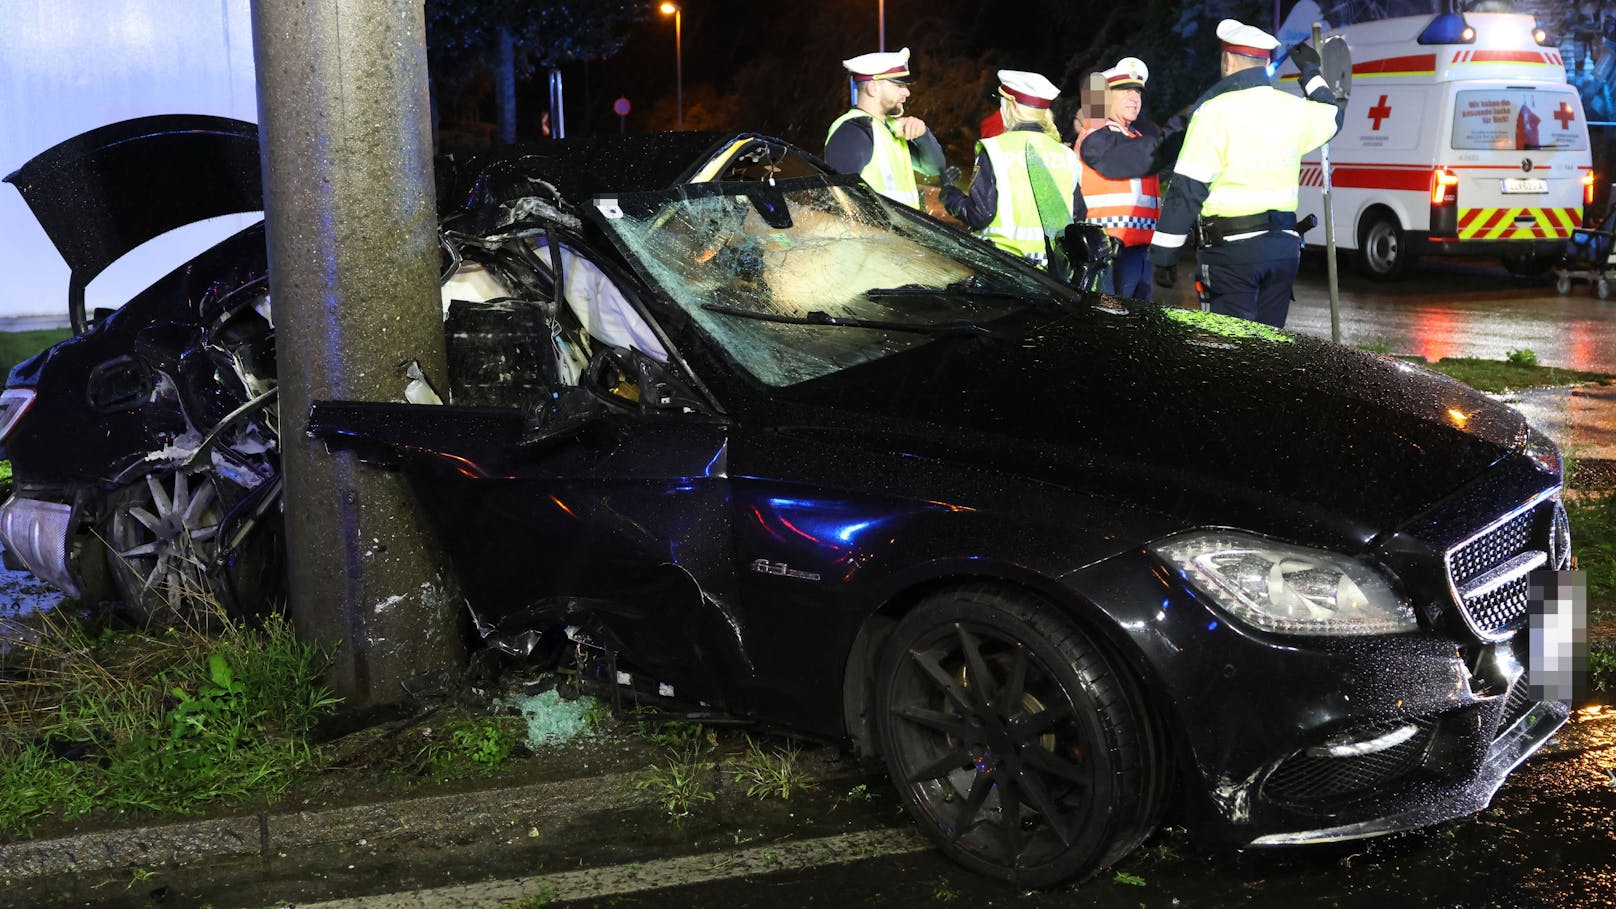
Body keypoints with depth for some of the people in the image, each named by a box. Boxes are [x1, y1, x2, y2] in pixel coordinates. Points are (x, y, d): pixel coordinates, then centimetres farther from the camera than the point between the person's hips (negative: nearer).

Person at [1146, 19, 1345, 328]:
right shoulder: (1294, 109, 7)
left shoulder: (1214, 111, -10)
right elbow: (1334, 114, 31)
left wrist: (1163, 255, -7)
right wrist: (1311, 72, 46)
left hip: (1232, 249, -6)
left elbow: (1186, 189, -12)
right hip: (1284, 246, 6)